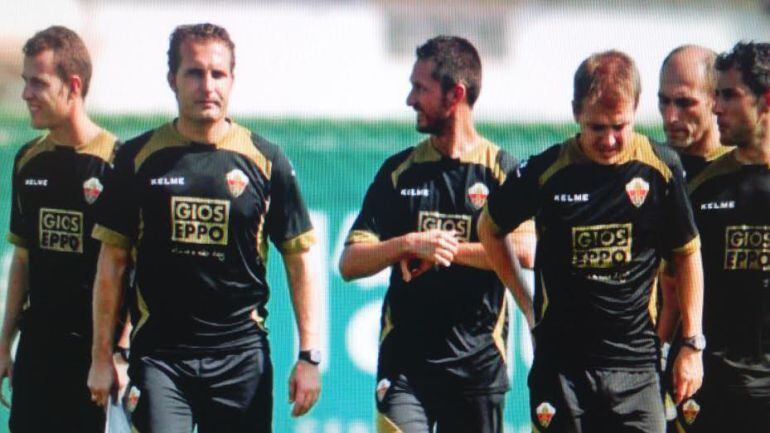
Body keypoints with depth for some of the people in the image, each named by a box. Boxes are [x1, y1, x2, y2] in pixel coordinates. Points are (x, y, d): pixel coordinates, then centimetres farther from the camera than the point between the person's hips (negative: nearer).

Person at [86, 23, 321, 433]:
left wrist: (309, 355, 0)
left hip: (241, 355, 1)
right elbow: (112, 261, 8)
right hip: (159, 355, -1)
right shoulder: (139, 158, 4)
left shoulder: (265, 161, 3)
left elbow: (298, 260, 6)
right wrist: (101, 357, 4)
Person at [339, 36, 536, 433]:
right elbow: (350, 263, 4)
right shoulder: (399, 171, 10)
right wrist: (409, 244, -13)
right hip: (405, 360, 1)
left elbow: (525, 251, -15)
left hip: (478, 362, -1)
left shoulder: (503, 171, 2)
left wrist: (447, 249, -13)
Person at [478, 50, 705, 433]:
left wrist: (692, 344, 9)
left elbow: (687, 254, 10)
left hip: (635, 363, 0)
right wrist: (527, 302, 9)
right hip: (560, 365, 0)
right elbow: (489, 229, 14)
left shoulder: (661, 169, -2)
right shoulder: (546, 172, -4)